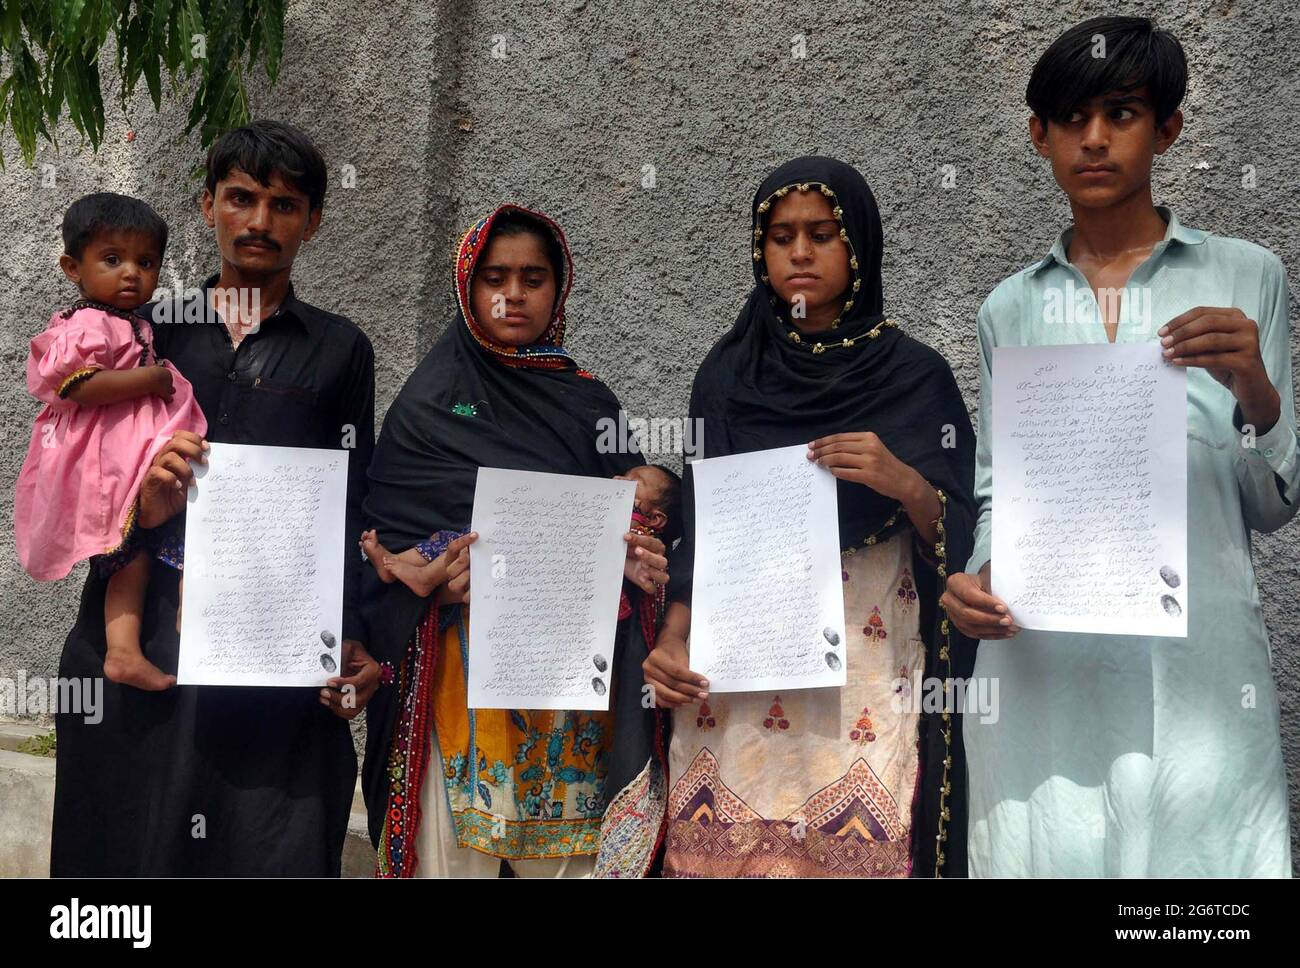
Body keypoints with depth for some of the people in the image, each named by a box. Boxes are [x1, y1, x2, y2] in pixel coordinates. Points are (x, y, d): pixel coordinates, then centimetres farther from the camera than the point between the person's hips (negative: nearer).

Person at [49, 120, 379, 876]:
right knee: (131, 846, 7)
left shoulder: (339, 351, 9)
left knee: (275, 850, -2)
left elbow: (354, 509, 5)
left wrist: (357, 645, -6)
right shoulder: (149, 332, 12)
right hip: (137, 637, 2)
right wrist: (137, 508, -12)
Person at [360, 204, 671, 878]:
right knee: (456, 850, 0)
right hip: (463, 665, -2)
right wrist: (436, 578, -19)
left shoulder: (589, 403, 12)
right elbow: (384, 540, 1)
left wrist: (636, 564, -9)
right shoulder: (429, 405, 5)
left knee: (572, 853, 3)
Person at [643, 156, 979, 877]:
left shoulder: (914, 376, 3)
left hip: (868, 679, -1)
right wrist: (672, 638, -4)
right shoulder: (727, 373, 10)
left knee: (862, 846, -9)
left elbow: (959, 533, 1)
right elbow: (698, 525, 10)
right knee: (724, 848, -3)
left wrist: (906, 484, -19)